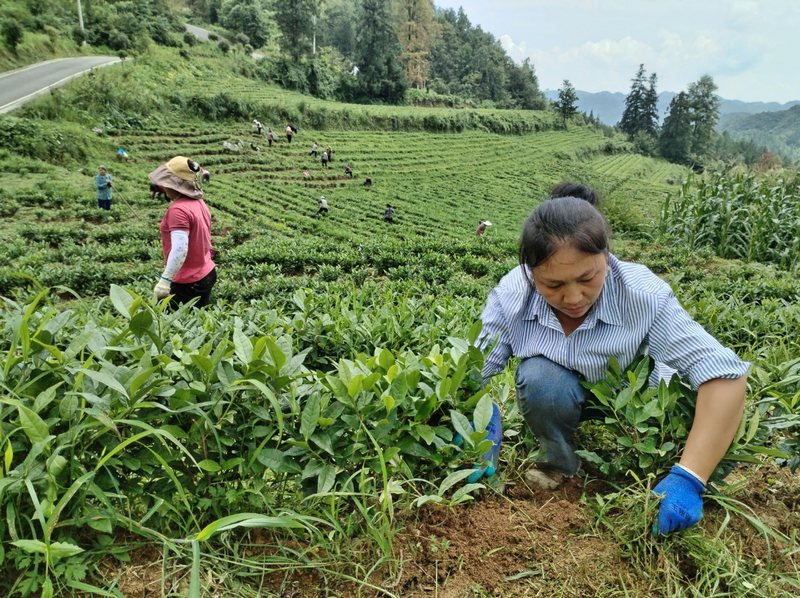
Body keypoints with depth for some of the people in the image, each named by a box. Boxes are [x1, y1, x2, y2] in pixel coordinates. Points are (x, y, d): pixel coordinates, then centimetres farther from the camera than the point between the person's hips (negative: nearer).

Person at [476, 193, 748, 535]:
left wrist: (687, 479, -45)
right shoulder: (511, 297, -28)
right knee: (538, 378, -32)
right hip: (561, 405, 0)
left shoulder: (643, 296, -33)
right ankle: (561, 462, -3)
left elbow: (723, 374, -36)